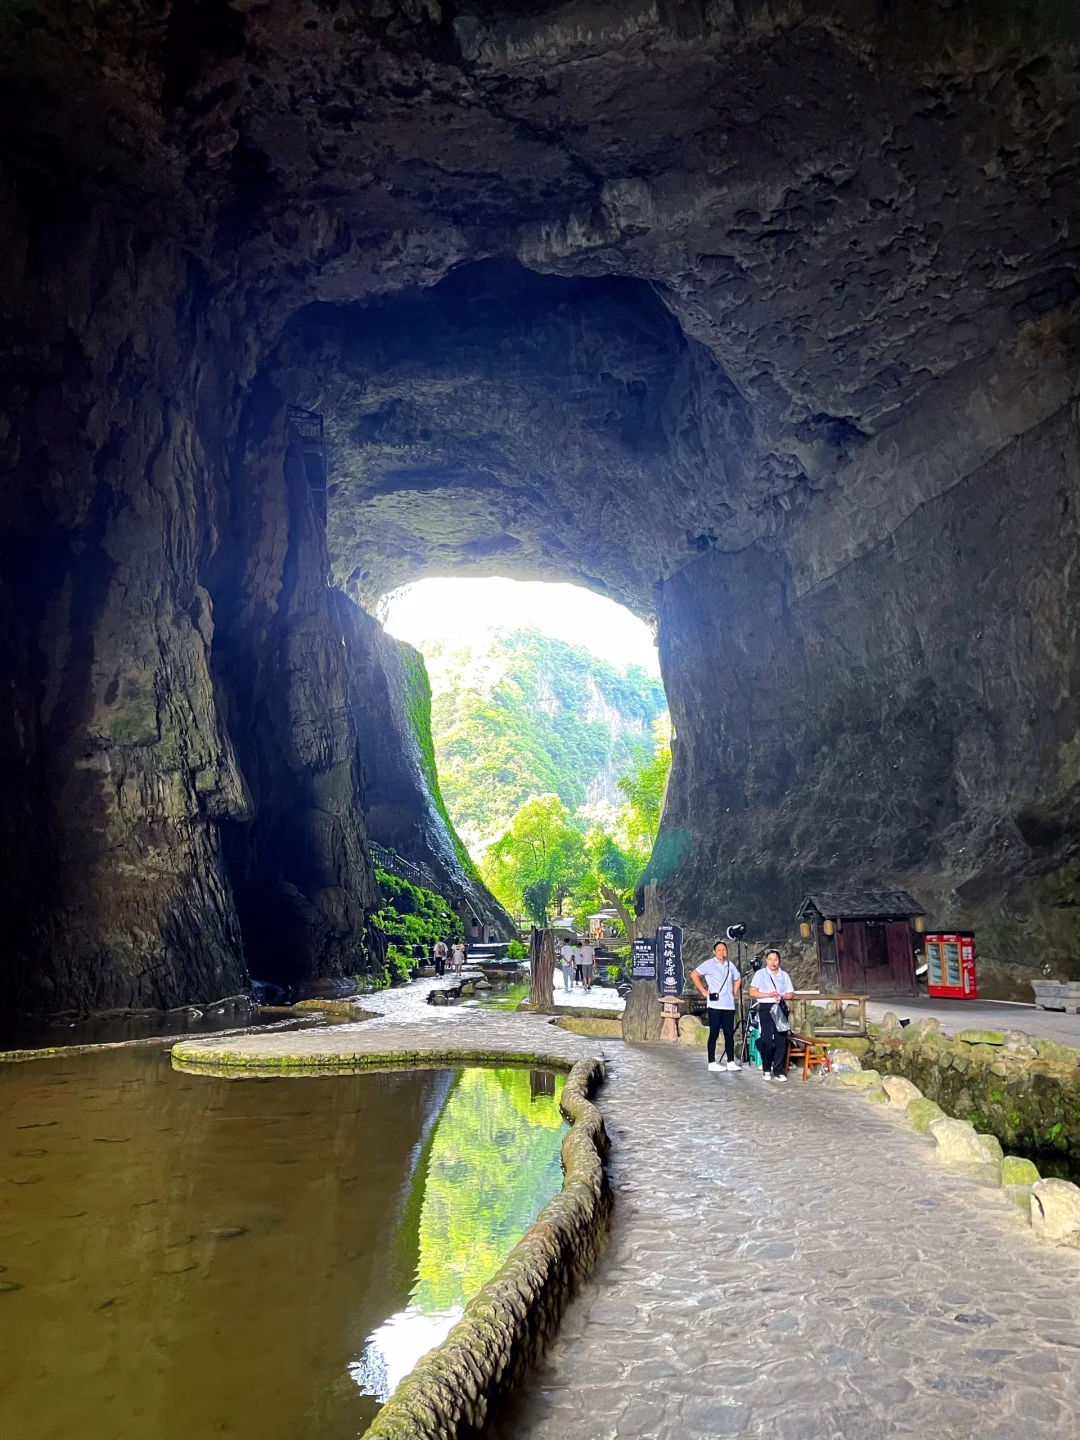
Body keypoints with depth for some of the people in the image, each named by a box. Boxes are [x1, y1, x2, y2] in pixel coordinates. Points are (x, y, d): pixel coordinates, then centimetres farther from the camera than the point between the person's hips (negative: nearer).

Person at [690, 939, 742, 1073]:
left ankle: (731, 1062, 13)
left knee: (729, 1034, 7)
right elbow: (694, 975, -5)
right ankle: (712, 1062, 5)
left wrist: (735, 992, 15)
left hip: (729, 1005, 5)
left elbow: (738, 978, 28)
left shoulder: (730, 965, 11)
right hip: (715, 1005, -5)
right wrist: (703, 991, -7)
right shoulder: (709, 964, -5)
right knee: (714, 1034, -1)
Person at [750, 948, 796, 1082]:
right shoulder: (760, 974, 2)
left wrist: (781, 996, -10)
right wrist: (769, 995, -14)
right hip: (766, 1008, -3)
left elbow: (790, 994, 11)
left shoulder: (784, 975, 11)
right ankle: (766, 1069, 9)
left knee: (781, 1039, -3)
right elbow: (753, 992, -2)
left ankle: (779, 1070, 3)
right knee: (767, 1039, -6)